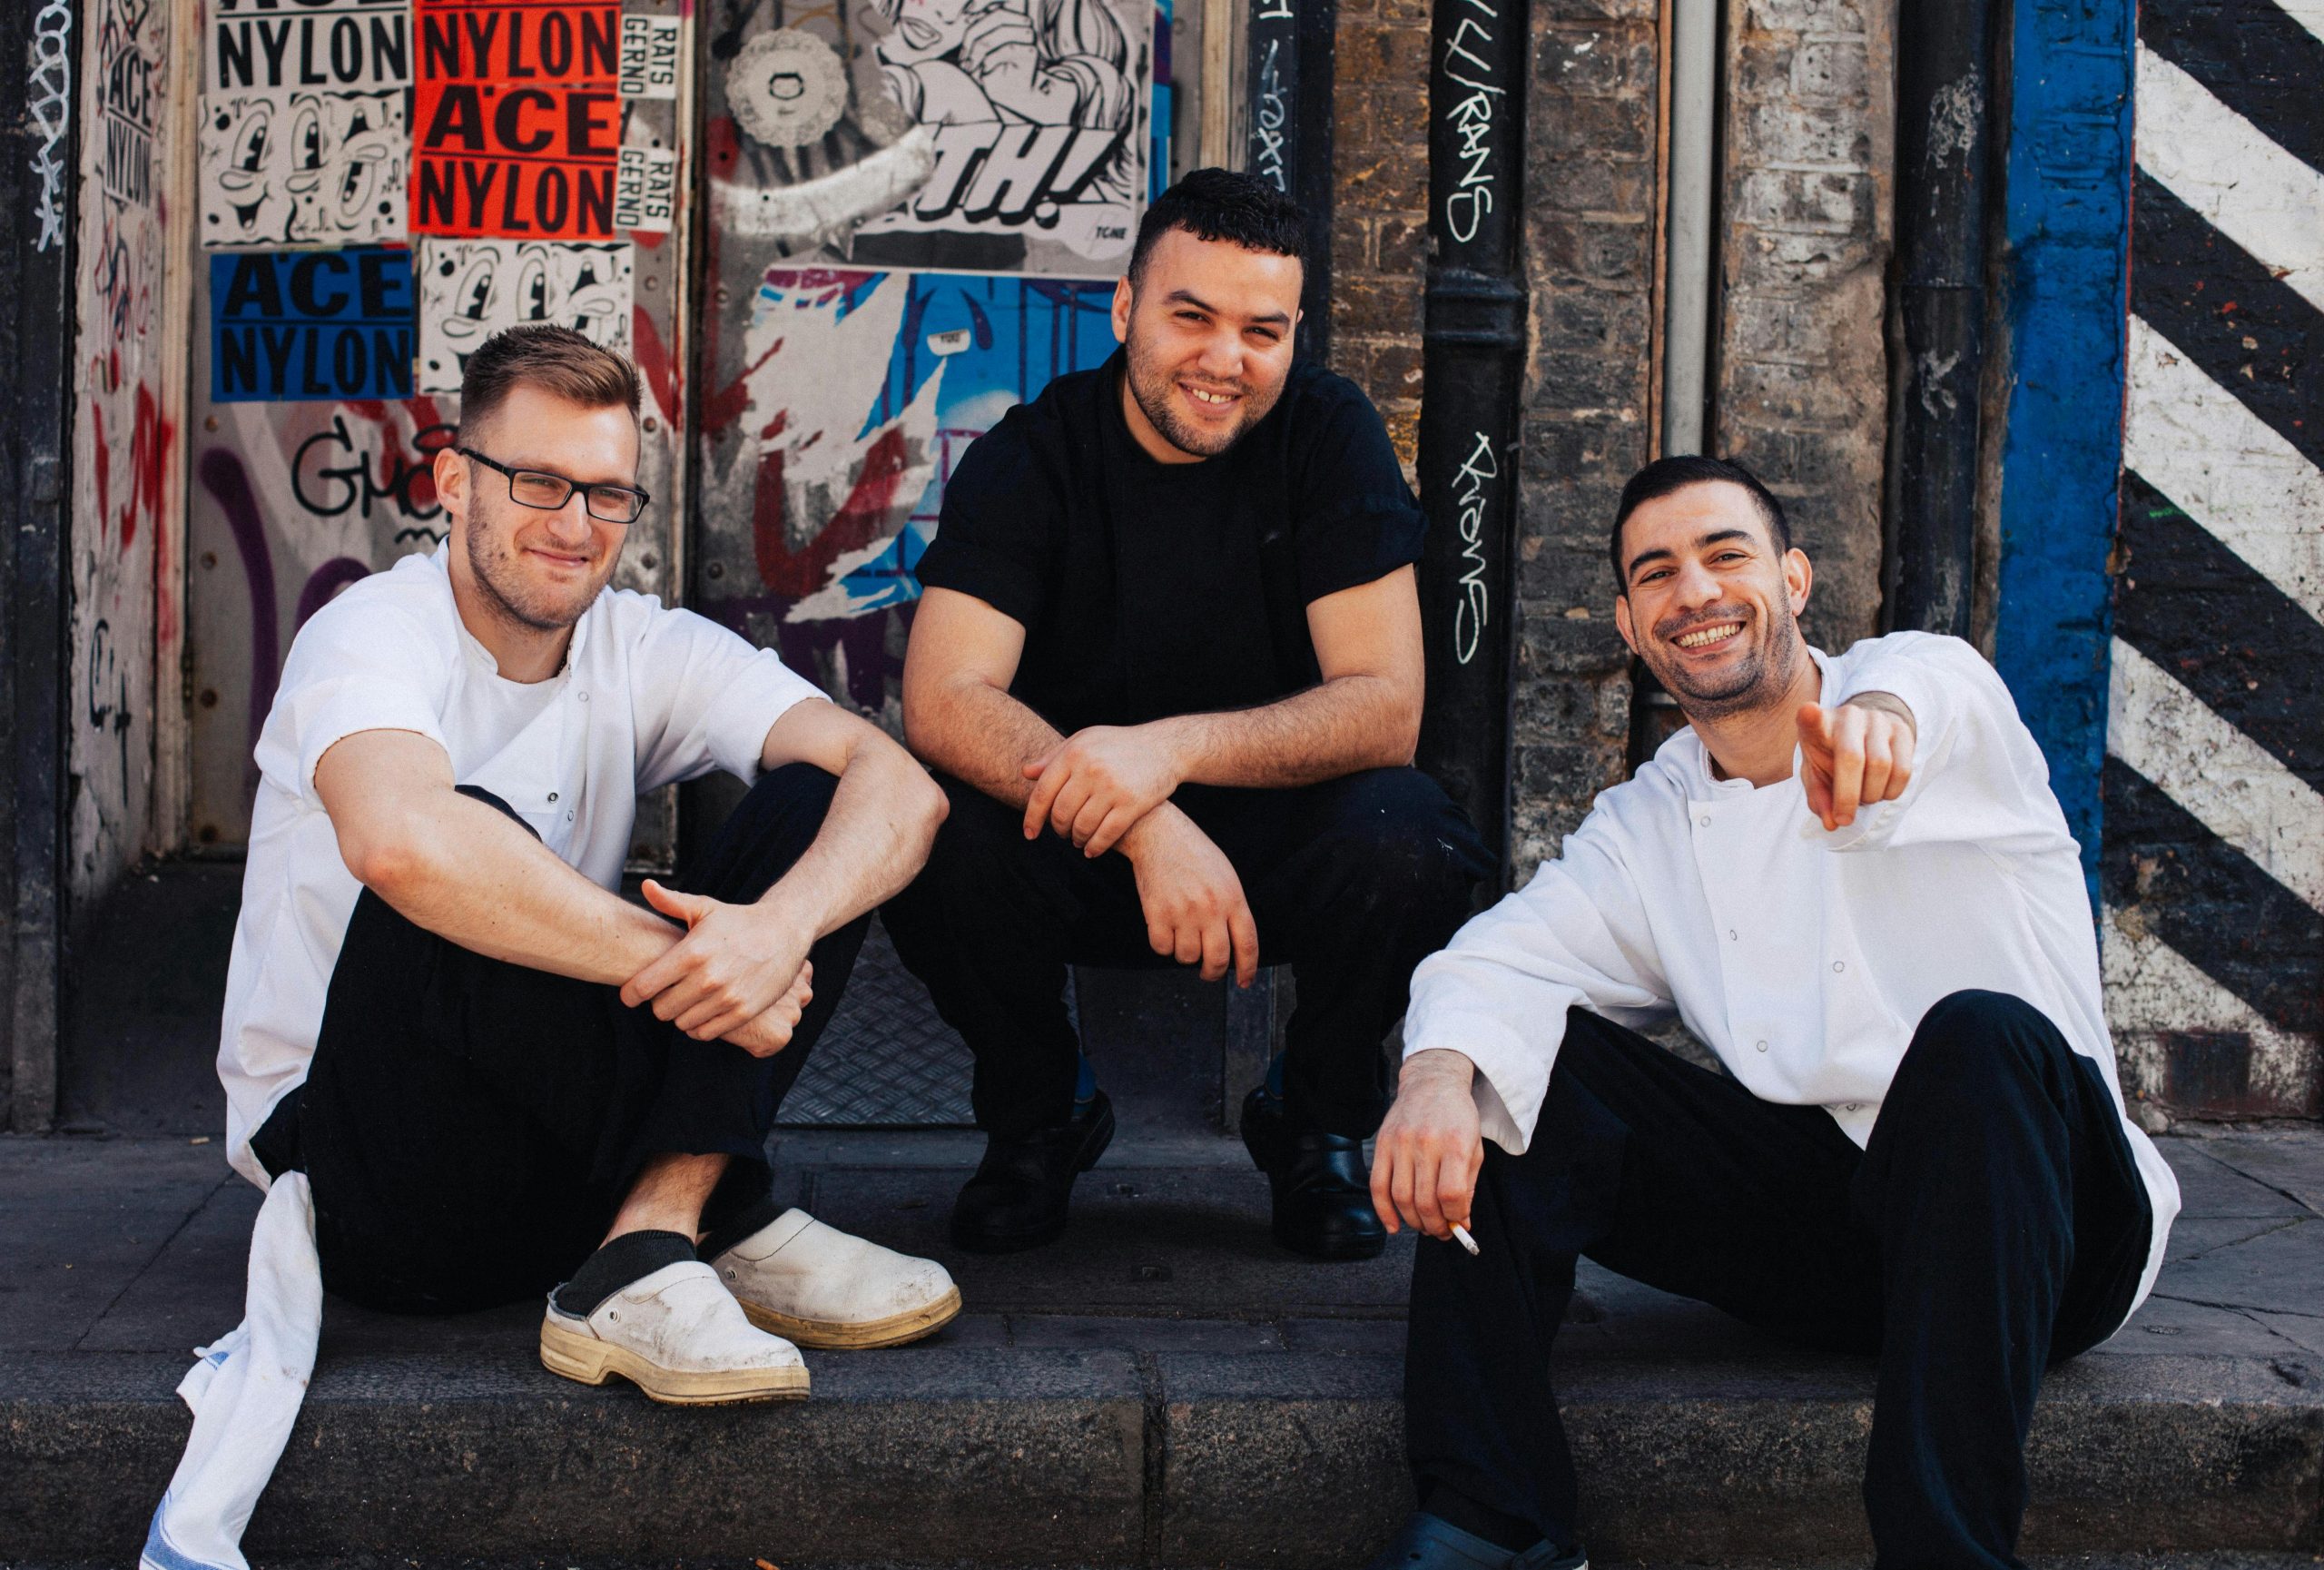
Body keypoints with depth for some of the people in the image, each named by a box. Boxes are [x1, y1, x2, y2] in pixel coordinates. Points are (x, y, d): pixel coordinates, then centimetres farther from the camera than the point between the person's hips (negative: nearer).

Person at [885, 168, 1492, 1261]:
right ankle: (1039, 1117, 1)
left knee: (1406, 838, -32)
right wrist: (1149, 829, -38)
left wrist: (1172, 747, -33)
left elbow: (1385, 707, -17)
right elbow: (942, 702, -23)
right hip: (1076, 846, 0)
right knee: (937, 835, -31)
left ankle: (1316, 1124, 0)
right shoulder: (1029, 457, -10)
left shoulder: (1329, 435, -9)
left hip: (1279, 836, 0)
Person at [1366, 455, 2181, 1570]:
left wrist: (1882, 713, -56)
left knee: (1978, 1034, -36)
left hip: (2026, 1221, -4)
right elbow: (1506, 955, -2)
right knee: (1504, 1064, -7)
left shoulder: (1931, 681, -3)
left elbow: (1930, 687, -29)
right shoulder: (1645, 828, 13)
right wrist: (1437, 1070, -27)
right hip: (1814, 1218, 4)